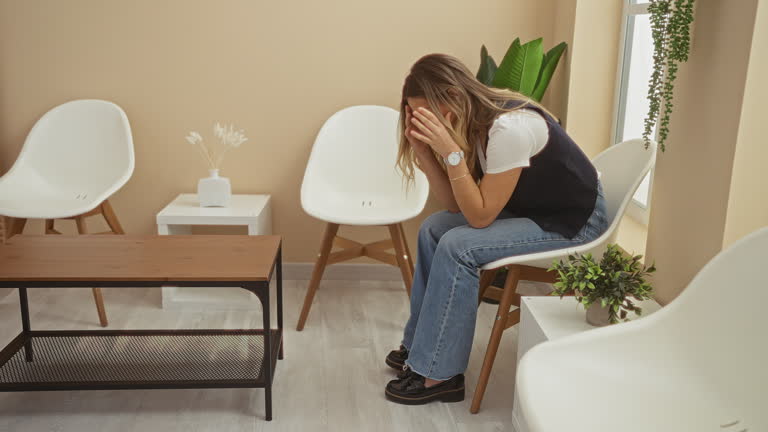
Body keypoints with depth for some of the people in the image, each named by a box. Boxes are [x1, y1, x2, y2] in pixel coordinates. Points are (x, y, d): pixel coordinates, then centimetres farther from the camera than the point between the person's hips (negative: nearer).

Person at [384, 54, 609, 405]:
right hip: (529, 208, 9)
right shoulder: (472, 122, -4)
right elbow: (456, 205, -4)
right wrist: (422, 149, -15)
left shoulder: (509, 127, -30)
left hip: (574, 221, -9)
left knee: (457, 247, -23)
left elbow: (480, 216, -25)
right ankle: (421, 343, 14)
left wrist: (450, 151, -31)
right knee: (433, 229, 3)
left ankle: (439, 375, -9)